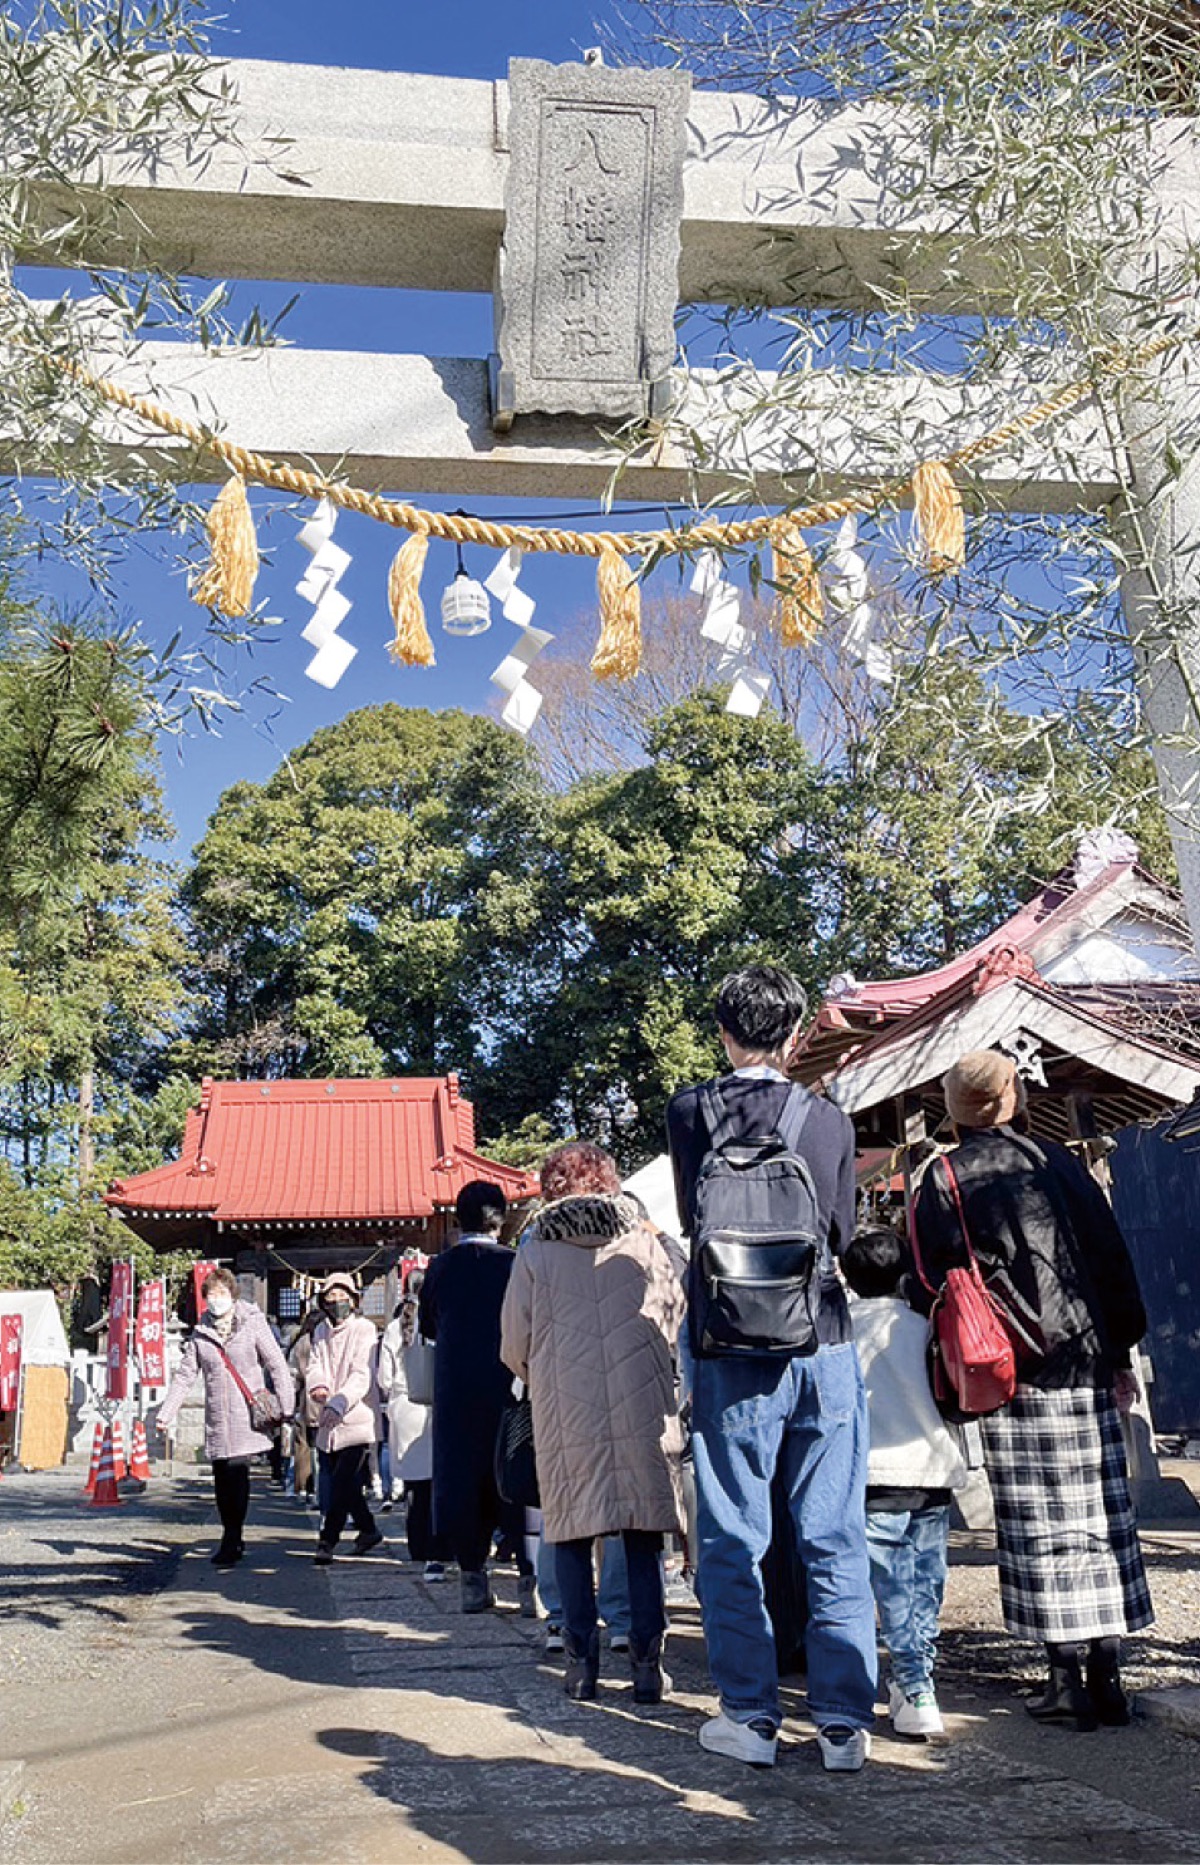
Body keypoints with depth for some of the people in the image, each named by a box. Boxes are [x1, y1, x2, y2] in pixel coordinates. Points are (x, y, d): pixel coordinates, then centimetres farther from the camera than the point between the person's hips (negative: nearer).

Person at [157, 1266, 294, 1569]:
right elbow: (185, 1375, 13)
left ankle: (232, 1542, -8)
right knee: (221, 1481, 6)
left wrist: (286, 1406, -4)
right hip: (216, 1417, 4)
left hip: (247, 1415, -4)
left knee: (237, 1473, -14)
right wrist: (166, 1413, 6)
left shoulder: (252, 1323, -1)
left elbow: (277, 1366, 0)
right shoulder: (201, 1331, 10)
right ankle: (232, 1541, 19)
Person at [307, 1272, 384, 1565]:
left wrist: (339, 1403, -28)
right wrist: (318, 1386, -19)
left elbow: (362, 1376, -14)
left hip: (357, 1418, -6)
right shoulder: (321, 1332, 14)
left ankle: (327, 1541, -7)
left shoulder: (364, 1329, -5)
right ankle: (368, 1530, 29)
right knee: (346, 1483, 12)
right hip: (328, 1420, 6)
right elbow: (315, 1364, 5)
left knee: (341, 1483, -12)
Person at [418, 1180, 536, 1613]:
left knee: (462, 1479, 9)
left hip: (455, 1390, 2)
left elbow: (426, 1326, 11)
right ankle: (530, 1581, 0)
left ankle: (472, 1580, 12)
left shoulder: (441, 1267, -1)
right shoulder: (516, 1264, -8)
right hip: (511, 1387, -1)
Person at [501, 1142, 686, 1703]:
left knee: (571, 1536, 10)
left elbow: (514, 1349, 4)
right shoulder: (651, 1245, 1)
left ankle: (581, 1662, 12)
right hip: (643, 1411, 1)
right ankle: (646, 1662, 9)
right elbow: (676, 1326, 11)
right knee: (643, 1539, 9)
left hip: (565, 1416, -1)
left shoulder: (535, 1254, -2)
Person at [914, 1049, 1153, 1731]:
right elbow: (1114, 1260, 10)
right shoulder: (1061, 1162, 8)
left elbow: (939, 1281, -4)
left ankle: (1068, 1681, 3)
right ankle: (1107, 1677, 11)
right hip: (1088, 1363, 3)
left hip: (1013, 1375, -3)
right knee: (1102, 1520, 8)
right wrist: (1121, 1357, 16)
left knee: (1040, 1531, 2)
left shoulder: (946, 1177, 0)